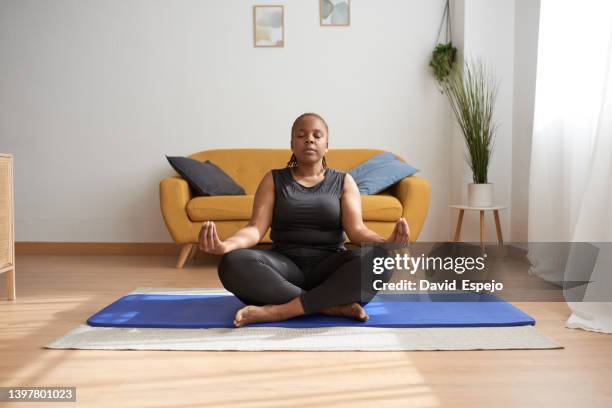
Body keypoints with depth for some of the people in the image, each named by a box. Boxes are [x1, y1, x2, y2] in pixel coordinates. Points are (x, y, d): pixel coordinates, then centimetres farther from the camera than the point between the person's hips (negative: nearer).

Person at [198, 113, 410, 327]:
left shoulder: (344, 181, 10)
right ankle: (333, 306, -29)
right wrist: (225, 245, -27)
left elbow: (357, 230, -4)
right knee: (233, 263, -31)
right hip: (285, 267, 0)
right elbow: (255, 229, -3)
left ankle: (279, 310, -31)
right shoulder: (273, 179, 10)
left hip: (330, 268, 0)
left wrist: (385, 244, -28)